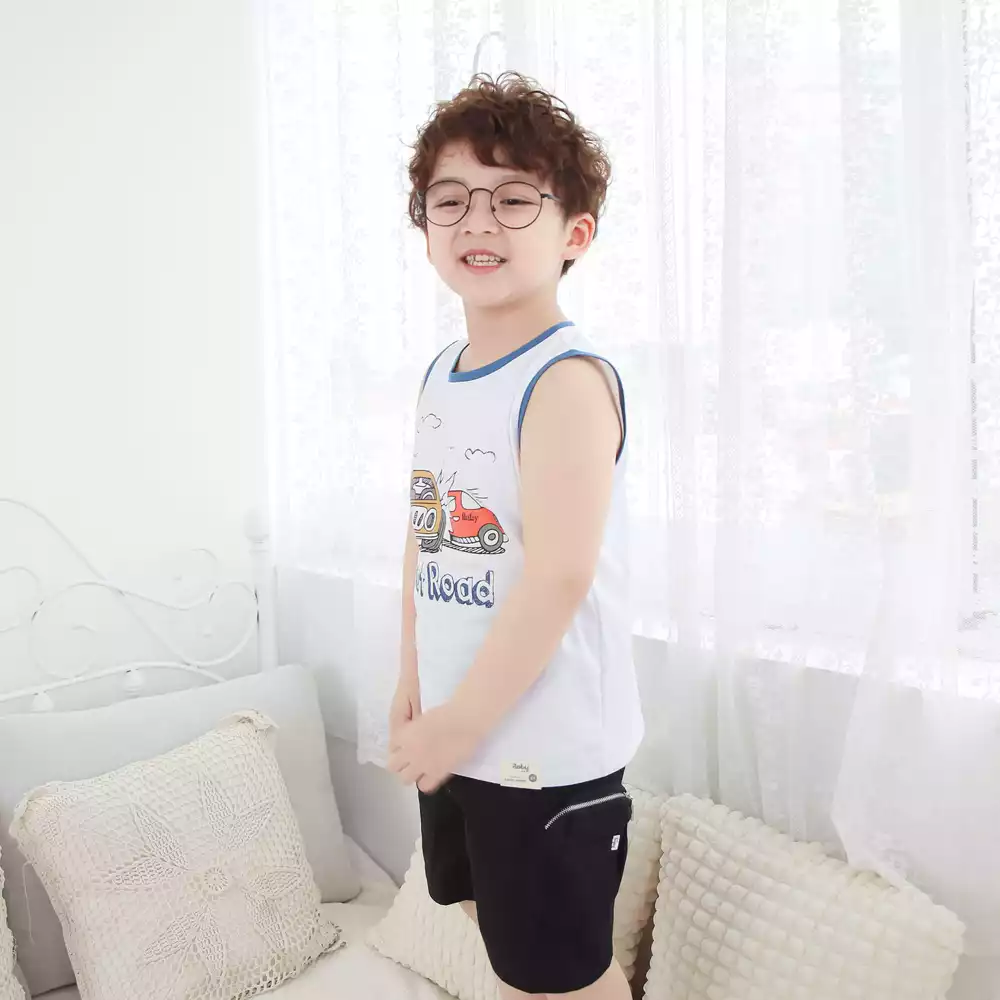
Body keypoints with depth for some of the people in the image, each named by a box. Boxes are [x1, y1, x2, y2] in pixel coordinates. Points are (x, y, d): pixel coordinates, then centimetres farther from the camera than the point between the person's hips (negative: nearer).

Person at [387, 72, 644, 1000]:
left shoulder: (568, 379, -21)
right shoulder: (441, 373, 5)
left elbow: (558, 576, -26)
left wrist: (461, 721, -19)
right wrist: (414, 681, 9)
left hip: (547, 742, -8)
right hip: (457, 727, 8)